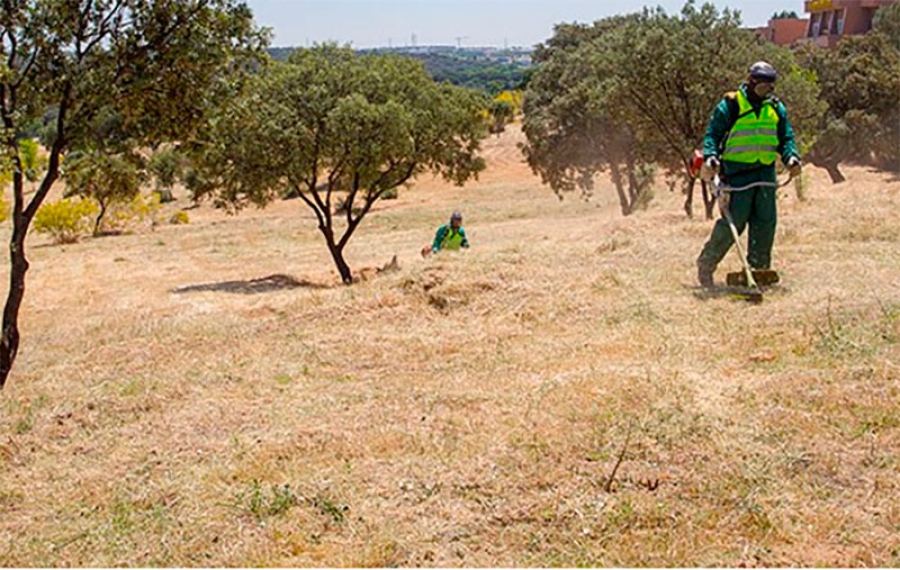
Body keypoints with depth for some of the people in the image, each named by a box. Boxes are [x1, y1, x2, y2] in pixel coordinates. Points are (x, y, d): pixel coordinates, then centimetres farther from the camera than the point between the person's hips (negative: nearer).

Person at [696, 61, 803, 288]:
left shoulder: (776, 108, 14)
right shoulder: (731, 104, -1)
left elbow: (786, 138, 16)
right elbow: (713, 133, -2)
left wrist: (791, 158, -3)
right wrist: (710, 157, -18)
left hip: (766, 172, 5)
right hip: (737, 171, -5)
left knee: (766, 222, 4)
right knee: (733, 222, -8)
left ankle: (759, 269, 14)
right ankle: (705, 265, 6)